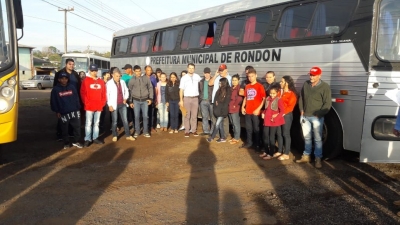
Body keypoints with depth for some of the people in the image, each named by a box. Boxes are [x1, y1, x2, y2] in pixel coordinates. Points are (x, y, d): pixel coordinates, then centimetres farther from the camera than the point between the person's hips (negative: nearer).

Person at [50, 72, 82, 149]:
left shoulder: (72, 87, 5)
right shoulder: (55, 89, -1)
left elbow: (77, 98, 7)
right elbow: (53, 101, 0)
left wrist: (78, 108, 3)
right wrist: (57, 111, -4)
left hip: (74, 111, 2)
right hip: (63, 113, -2)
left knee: (77, 127, 4)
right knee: (64, 129, 7)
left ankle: (76, 141, 20)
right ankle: (66, 143, 22)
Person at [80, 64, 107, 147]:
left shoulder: (101, 81, 10)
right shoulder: (86, 81, -2)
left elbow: (104, 93, 11)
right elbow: (83, 93, -5)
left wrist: (102, 103, 1)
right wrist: (87, 103, -11)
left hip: (99, 106, 4)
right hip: (89, 106, -4)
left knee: (96, 123, 11)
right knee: (88, 123, -1)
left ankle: (95, 138, 19)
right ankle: (87, 139, 4)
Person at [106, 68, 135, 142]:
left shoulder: (122, 82, 6)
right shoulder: (109, 83, -8)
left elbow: (126, 91, 19)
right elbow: (107, 95, -10)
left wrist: (125, 98, 4)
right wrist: (110, 105, -13)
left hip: (122, 104, 4)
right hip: (114, 105, -4)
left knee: (125, 120, 6)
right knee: (114, 121, 6)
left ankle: (128, 135, 13)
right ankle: (115, 136, 19)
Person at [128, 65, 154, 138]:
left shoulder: (146, 78, -2)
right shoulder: (132, 80, -1)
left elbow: (150, 88, 4)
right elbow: (129, 91, 4)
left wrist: (150, 98, -2)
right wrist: (130, 101, 3)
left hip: (145, 100, 0)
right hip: (136, 100, 0)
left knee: (145, 116, 3)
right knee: (136, 116, 4)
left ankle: (145, 131, 13)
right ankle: (137, 131, 17)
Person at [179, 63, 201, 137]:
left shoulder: (197, 77, 3)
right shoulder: (184, 78, 0)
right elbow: (181, 90, -1)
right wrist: (181, 100, -8)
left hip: (195, 98, 1)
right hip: (187, 98, -1)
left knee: (194, 115, 5)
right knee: (187, 115, 1)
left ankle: (194, 130, 12)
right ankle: (187, 131, 6)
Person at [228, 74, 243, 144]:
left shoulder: (239, 88, -9)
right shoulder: (231, 88, 15)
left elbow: (240, 98, -20)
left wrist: (235, 105, -12)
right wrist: (229, 105, 8)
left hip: (235, 109, -8)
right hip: (230, 108, 8)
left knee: (236, 124, -1)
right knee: (233, 124, 14)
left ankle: (236, 138, 7)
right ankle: (235, 137, 24)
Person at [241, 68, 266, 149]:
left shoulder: (259, 86, -7)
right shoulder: (247, 86, 10)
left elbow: (264, 99, -10)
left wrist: (258, 109, -15)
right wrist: (243, 107, 9)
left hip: (256, 111, -5)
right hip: (247, 111, 5)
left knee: (256, 128, 5)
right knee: (248, 128, 15)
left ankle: (257, 144, 17)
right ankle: (249, 142, 28)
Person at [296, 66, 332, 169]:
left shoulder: (325, 87, -10)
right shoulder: (306, 84, 6)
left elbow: (327, 104, -12)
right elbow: (301, 98, 15)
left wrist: (318, 115, -14)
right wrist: (301, 110, 5)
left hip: (316, 117, -5)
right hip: (305, 116, 5)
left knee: (317, 139, 1)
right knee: (307, 137, 15)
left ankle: (318, 159, 9)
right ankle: (306, 156, 26)